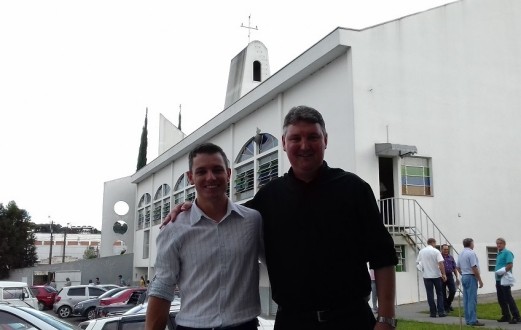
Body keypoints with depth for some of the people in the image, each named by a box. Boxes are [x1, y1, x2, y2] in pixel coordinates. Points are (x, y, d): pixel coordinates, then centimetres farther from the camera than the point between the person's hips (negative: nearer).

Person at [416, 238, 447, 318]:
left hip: (426, 276, 2)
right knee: (439, 294, 10)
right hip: (436, 275, -2)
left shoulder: (421, 251, 2)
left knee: (430, 295, 6)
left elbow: (418, 262, 8)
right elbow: (441, 263, -17)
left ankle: (433, 312, 7)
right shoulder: (436, 251, -9)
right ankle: (441, 312, 5)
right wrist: (443, 274, -13)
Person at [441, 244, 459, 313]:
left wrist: (457, 277, 11)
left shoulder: (451, 257, 12)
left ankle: (449, 304, 21)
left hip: (450, 276, 4)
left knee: (453, 291, -3)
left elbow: (454, 268, 15)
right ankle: (446, 308, 12)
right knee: (443, 293, 2)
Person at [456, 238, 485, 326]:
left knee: (466, 300, 10)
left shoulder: (461, 254, 13)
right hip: (471, 277, -9)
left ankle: (468, 319, 14)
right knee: (472, 300, -7)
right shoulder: (471, 253, -14)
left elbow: (457, 267, 17)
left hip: (464, 277, 9)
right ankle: (473, 320, -7)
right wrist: (480, 280, -14)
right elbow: (474, 268, -19)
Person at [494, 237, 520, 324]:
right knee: (501, 299, 11)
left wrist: (503, 271, -28)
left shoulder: (507, 253, -8)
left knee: (508, 298, -8)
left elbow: (510, 265, -20)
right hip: (498, 280, 9)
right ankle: (506, 316, 19)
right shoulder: (499, 254, 18)